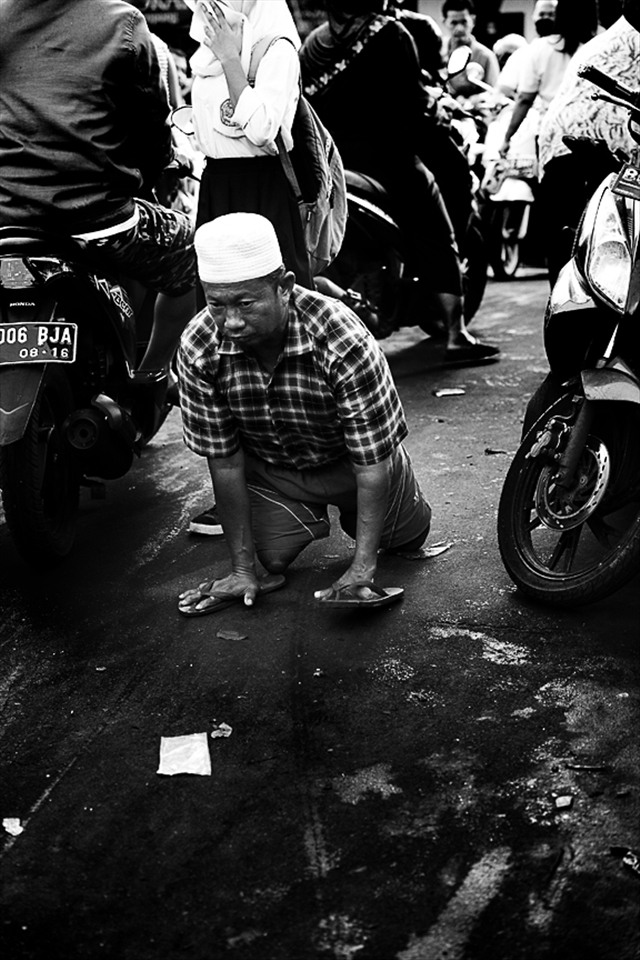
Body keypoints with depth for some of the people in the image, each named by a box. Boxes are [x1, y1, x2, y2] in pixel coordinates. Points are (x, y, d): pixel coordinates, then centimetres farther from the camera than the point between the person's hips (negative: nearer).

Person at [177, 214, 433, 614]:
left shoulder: (343, 341, -39)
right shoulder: (198, 349, -29)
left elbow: (373, 462, -32)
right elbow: (224, 462, -20)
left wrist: (362, 570, -33)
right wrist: (243, 568, -18)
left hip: (348, 459, -1)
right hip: (269, 468, 2)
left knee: (406, 537, 7)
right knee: (274, 556, -10)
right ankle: (309, 514, 25)